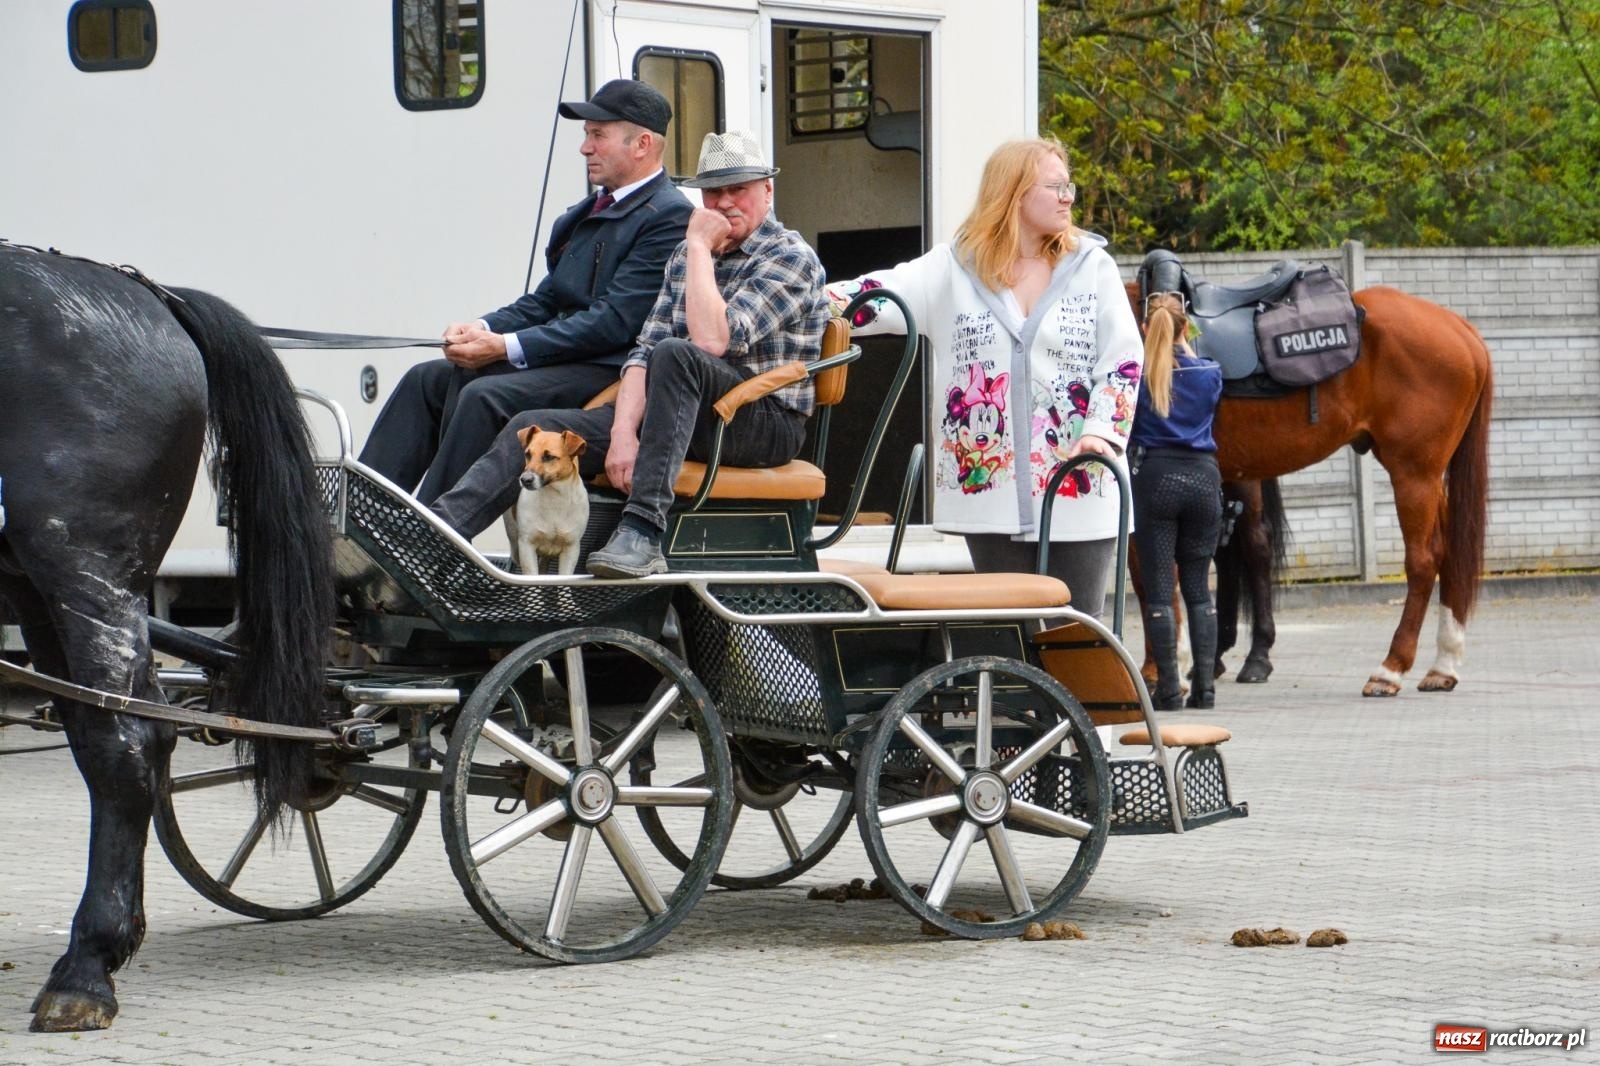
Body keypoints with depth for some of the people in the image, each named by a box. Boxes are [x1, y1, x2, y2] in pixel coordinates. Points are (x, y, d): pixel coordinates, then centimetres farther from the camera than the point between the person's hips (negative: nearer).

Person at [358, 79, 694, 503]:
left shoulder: (669, 218, -11)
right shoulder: (589, 210, 19)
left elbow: (614, 322, -19)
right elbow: (545, 301, 20)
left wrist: (506, 347, -19)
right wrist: (483, 328, -1)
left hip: (609, 371, -10)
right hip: (563, 356, 10)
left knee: (485, 396, -29)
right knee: (426, 380, 2)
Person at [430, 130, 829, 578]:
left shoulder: (792, 258, -6)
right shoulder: (686, 256, 16)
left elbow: (712, 339, -21)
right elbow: (644, 351, 6)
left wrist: (699, 245, -12)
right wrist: (623, 431, -11)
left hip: (768, 424, -7)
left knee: (674, 354, -37)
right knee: (534, 428, -7)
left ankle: (642, 532, -45)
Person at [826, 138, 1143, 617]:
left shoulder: (1091, 266, 6)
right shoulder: (955, 269, 6)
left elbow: (1125, 359, 2)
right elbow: (879, 296, -6)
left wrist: (1102, 431, -14)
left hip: (1078, 489, -1)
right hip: (990, 485, 1)